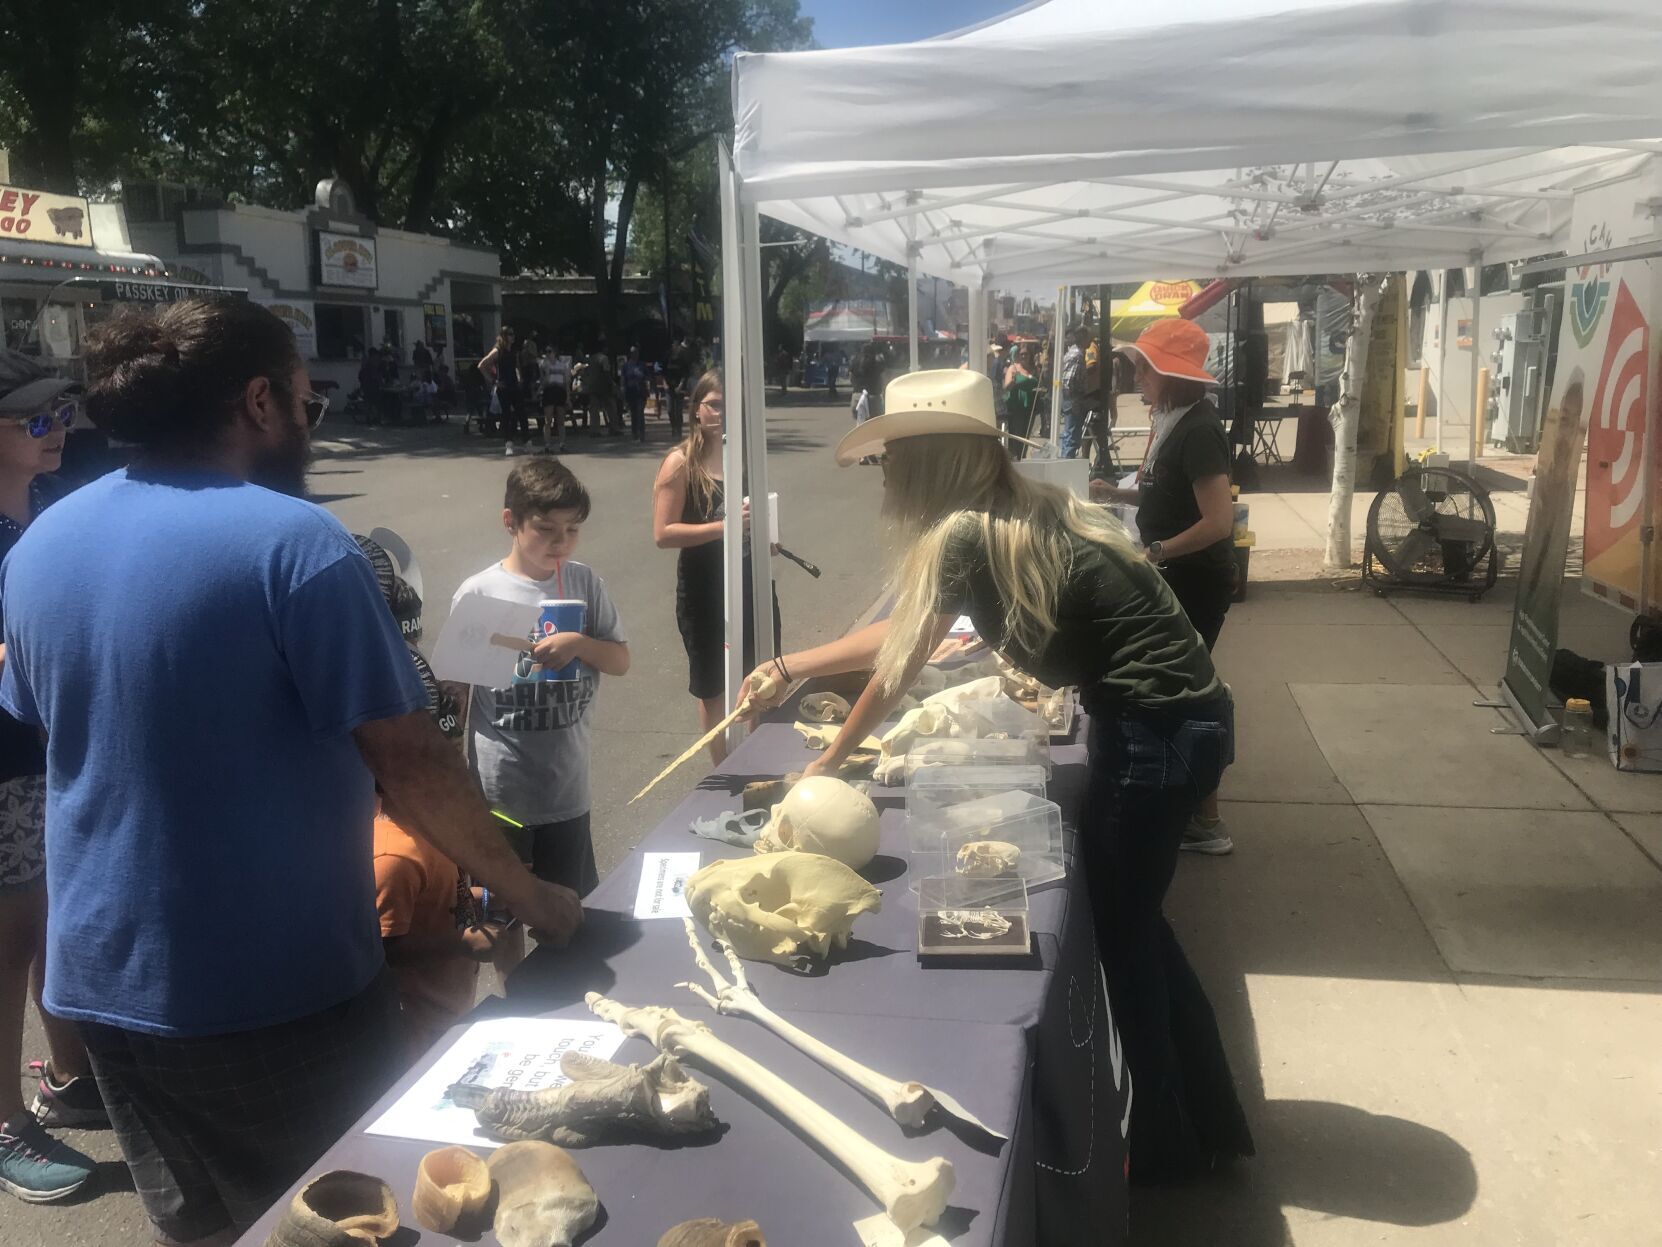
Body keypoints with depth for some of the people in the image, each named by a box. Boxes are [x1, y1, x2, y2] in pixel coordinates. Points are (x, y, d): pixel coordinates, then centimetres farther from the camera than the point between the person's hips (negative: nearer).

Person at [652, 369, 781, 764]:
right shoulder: (681, 463, -11)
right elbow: (663, 534, -17)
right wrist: (724, 526, -26)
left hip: (750, 582, 5)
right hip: (704, 588, -5)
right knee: (715, 690, 9)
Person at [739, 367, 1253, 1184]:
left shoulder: (965, 533, -17)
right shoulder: (1019, 513, 10)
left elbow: (900, 666, -7)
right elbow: (900, 632, 17)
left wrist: (830, 762, 7)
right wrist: (792, 667, 21)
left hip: (1157, 733, -9)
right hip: (1175, 722, 9)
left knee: (1120, 935, 8)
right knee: (1129, 921, 21)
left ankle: (1167, 1146, 28)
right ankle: (1208, 1123, 36)